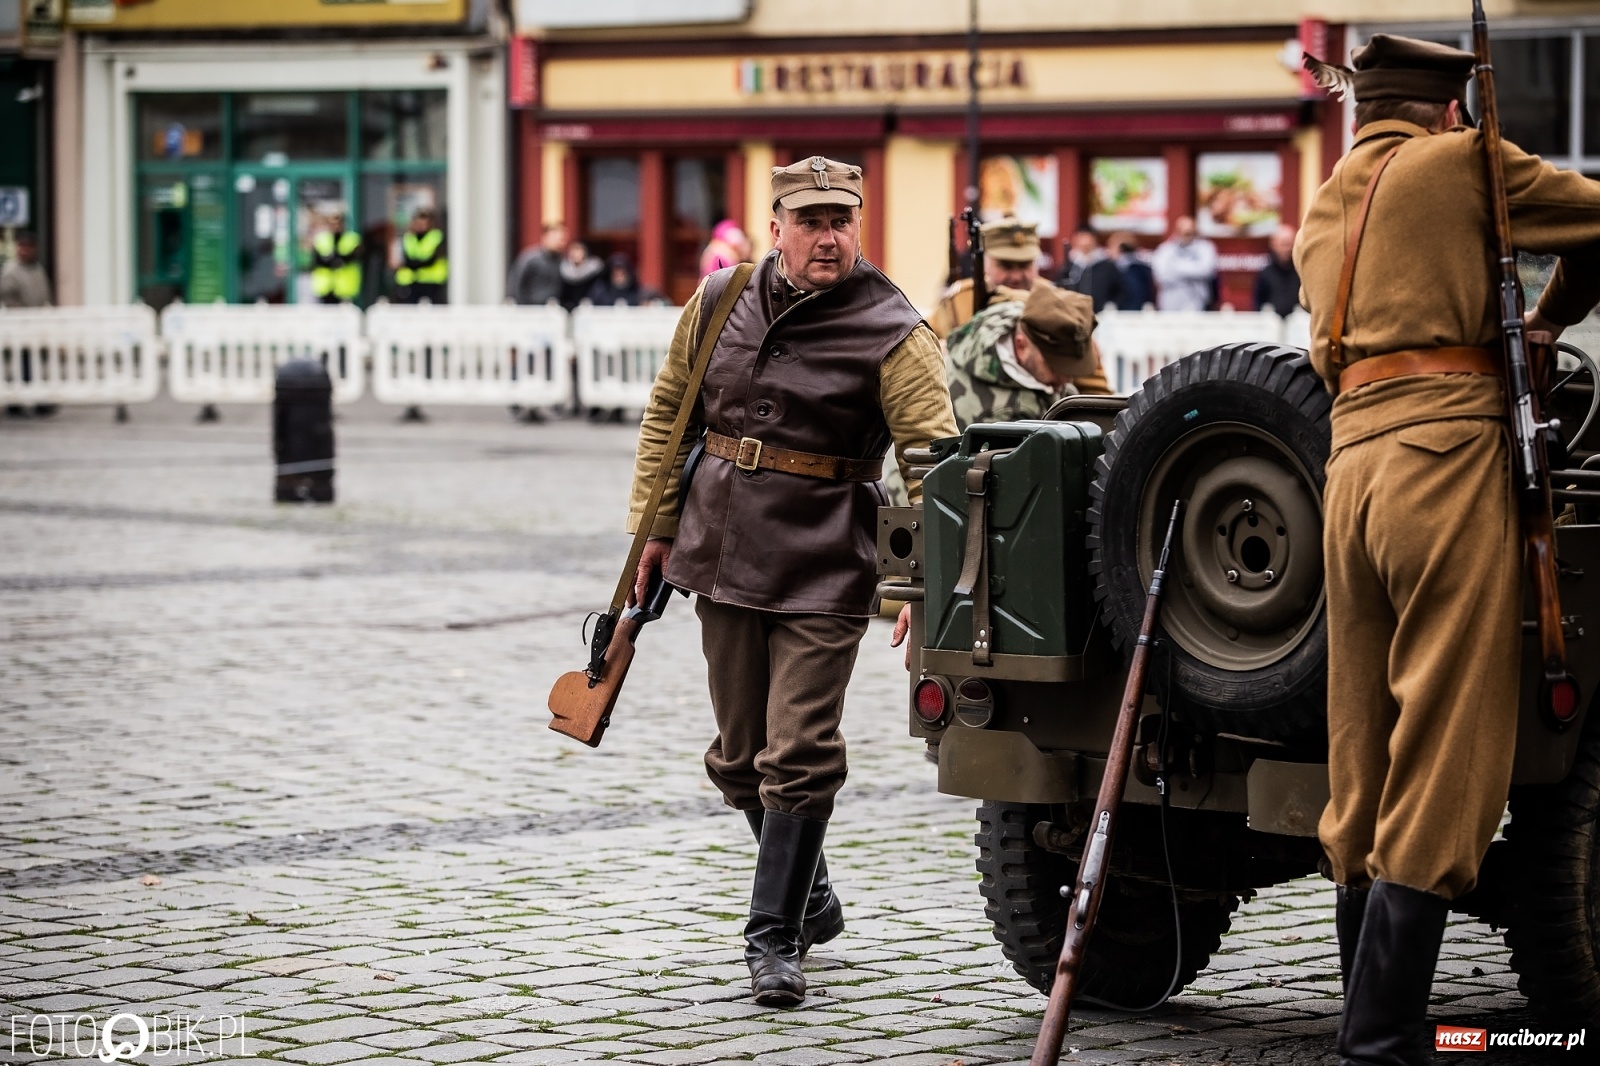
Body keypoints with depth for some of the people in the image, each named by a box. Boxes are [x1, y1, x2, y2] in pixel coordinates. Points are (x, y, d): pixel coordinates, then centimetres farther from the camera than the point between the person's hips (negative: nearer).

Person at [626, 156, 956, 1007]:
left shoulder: (891, 334, -10)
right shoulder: (720, 303, 4)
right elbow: (667, 410, 15)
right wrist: (656, 524, 11)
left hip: (825, 572, -5)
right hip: (724, 555, 5)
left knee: (797, 756, -7)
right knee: (741, 755, 14)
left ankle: (774, 936, 2)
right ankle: (812, 900, 33)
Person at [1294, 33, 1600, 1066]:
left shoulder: (1321, 214, 23)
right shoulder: (1459, 163, 3)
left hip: (1350, 454, 7)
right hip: (1448, 448, -7)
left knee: (1368, 766, 10)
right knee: (1443, 760, -8)